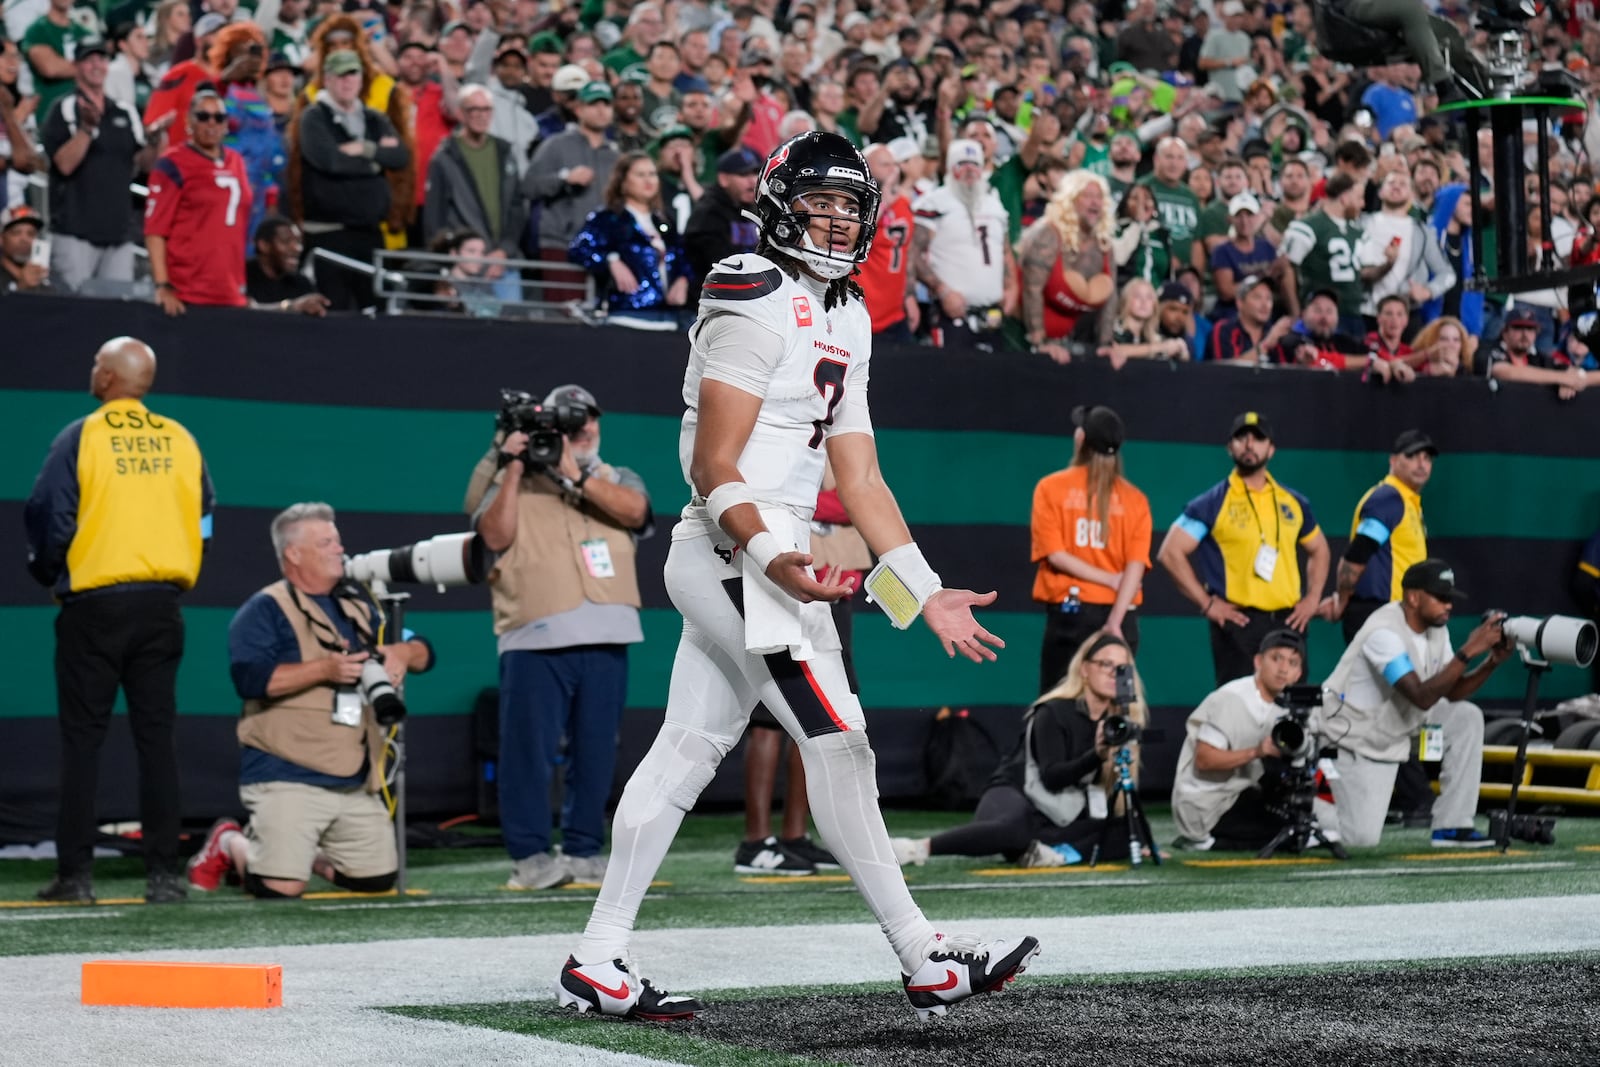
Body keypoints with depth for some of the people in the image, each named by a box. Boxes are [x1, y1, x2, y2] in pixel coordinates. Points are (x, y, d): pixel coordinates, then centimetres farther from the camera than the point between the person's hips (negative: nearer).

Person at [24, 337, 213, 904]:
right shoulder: (180, 440, 6)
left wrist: (48, 573, 11)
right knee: (157, 736, 5)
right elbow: (205, 520, 10)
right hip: (160, 607, 3)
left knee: (83, 737, 2)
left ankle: (76, 872, 0)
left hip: (94, 606, -3)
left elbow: (47, 516, -6)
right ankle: (163, 872, 3)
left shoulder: (80, 437, -6)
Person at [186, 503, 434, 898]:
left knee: (378, 880, 3)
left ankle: (307, 853, 28)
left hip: (357, 783, 7)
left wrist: (402, 652, -3)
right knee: (282, 886, -17)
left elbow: (423, 652, 21)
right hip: (288, 777, -7)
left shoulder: (358, 608, 20)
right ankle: (228, 843, 14)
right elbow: (250, 678, -18)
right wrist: (325, 669, -21)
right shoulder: (265, 610, -3)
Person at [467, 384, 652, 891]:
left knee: (595, 750, 6)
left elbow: (633, 510, -7)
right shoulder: (513, 482, 12)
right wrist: (513, 471, -8)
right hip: (535, 640, -3)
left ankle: (584, 851, 15)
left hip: (605, 639, 3)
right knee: (530, 748, -7)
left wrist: (576, 475, -16)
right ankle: (530, 855, -4)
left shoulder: (618, 480, 16)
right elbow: (495, 536, -4)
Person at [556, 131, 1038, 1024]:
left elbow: (860, 477, 19)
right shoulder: (755, 301, -12)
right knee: (839, 745, -8)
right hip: (737, 553, -10)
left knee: (688, 750, 8)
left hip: (764, 557, 10)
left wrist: (926, 592, 16)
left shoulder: (845, 321, 18)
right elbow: (714, 465, -18)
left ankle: (598, 960, 11)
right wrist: (769, 554, -32)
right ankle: (925, 959, -3)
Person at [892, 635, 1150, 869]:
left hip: (1061, 817, 7)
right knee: (1014, 829, -42)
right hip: (1016, 795, -7)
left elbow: (1116, 784, 8)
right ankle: (918, 848, -38)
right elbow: (1051, 778, -22)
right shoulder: (1055, 712, -12)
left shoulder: (1120, 718, 4)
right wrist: (1096, 755, -36)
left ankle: (1056, 852, -27)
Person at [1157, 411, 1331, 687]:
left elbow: (1318, 549, 27)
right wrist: (1206, 603, -8)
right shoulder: (1214, 502, -1)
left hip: (1288, 622, 4)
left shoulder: (1293, 502, 13)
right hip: (1238, 622, -4)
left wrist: (1312, 598, 13)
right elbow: (1171, 552, -4)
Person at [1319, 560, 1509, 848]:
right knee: (1360, 836, -19)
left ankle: (1451, 826, -4)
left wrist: (1492, 661, -14)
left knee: (1467, 718, -10)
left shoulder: (1435, 627, -2)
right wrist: (1468, 652, -37)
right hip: (1356, 736, -8)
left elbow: (1453, 693, 2)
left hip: (1399, 725, 8)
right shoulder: (1384, 632, -28)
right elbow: (1422, 697, -36)